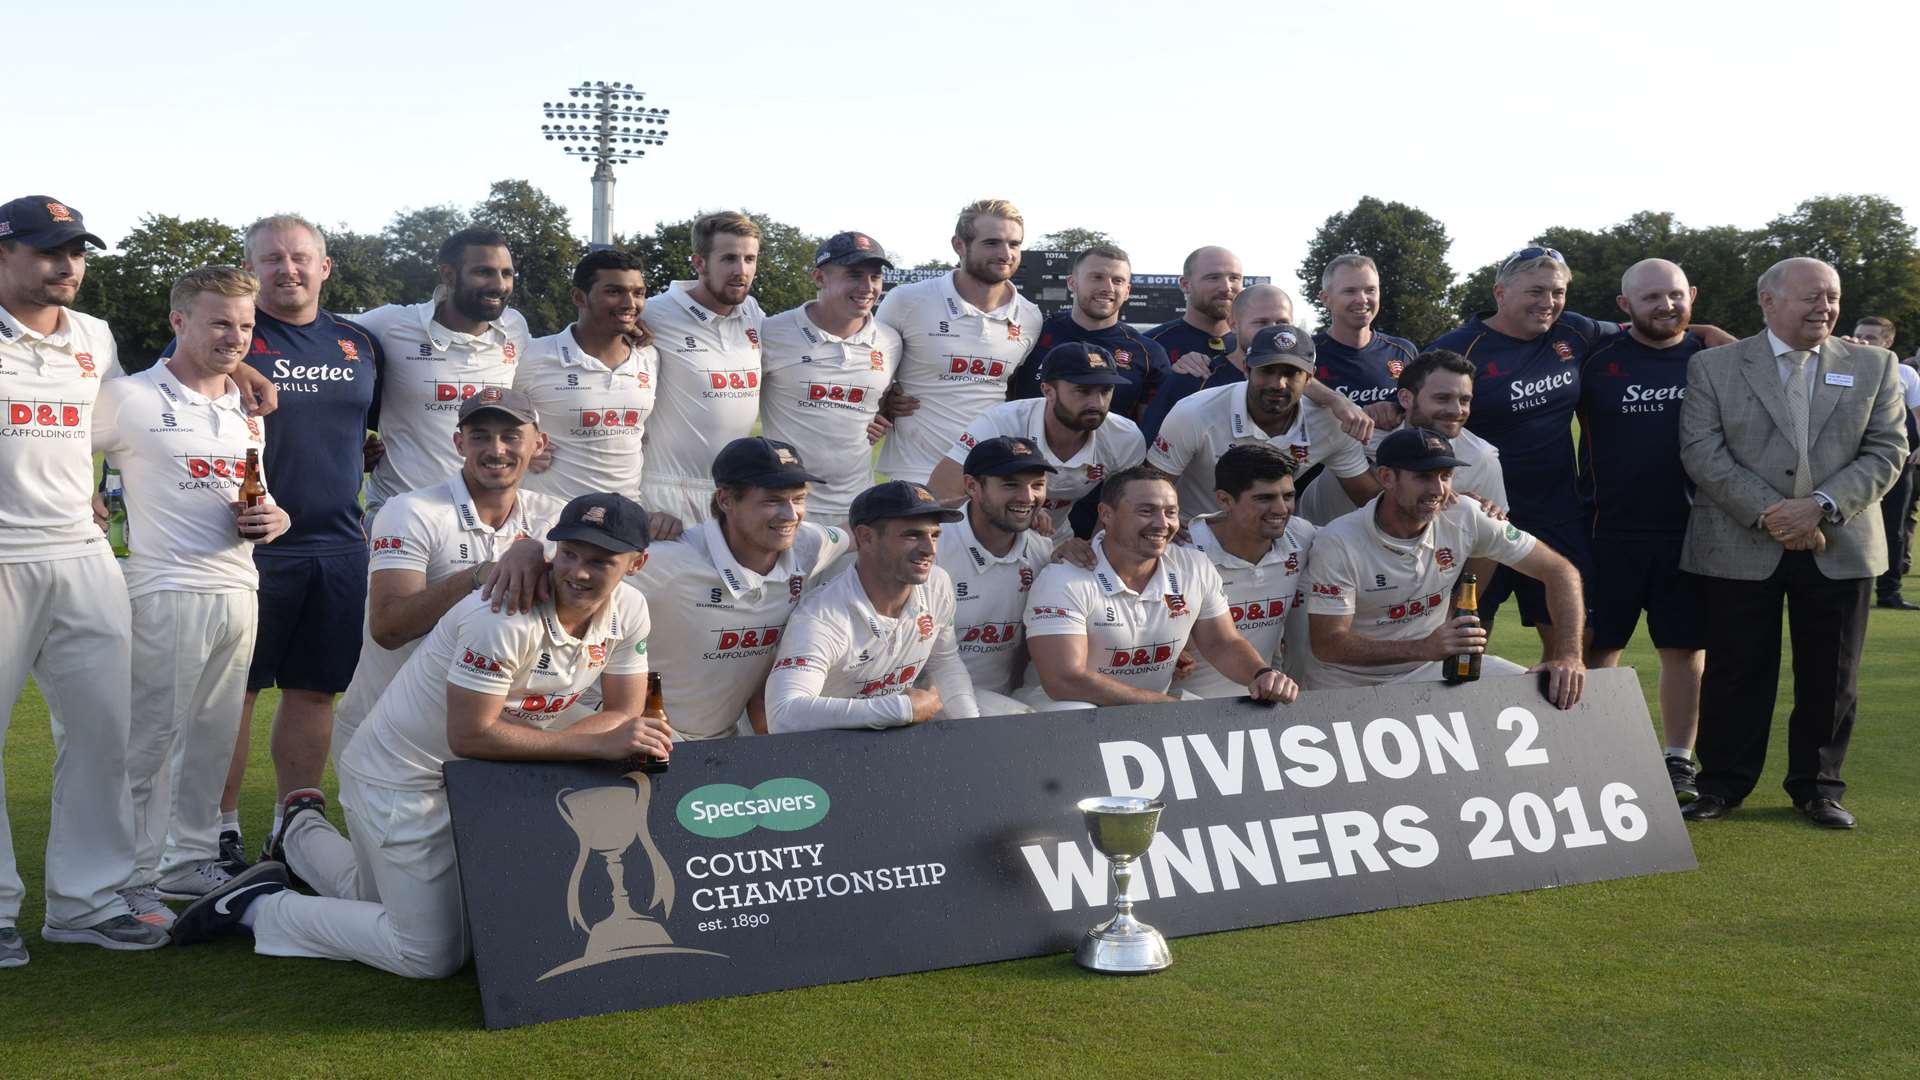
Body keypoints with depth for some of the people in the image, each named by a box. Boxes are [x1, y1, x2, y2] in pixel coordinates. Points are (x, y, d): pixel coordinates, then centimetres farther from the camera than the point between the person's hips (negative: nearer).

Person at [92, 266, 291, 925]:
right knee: (150, 742, -4)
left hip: (238, 592, 6)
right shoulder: (129, 400, -4)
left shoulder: (249, 410, 16)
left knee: (213, 740, 12)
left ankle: (192, 860, 22)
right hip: (165, 592, -6)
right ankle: (134, 881, 4)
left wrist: (275, 518, 3)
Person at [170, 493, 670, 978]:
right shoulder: (506, 617, -31)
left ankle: (304, 834, 45)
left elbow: (624, 714, -3)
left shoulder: (627, 611, -7)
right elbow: (470, 735, -32)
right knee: (431, 956, -6)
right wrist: (596, 744, -35)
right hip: (400, 778, -8)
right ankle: (261, 907, 7)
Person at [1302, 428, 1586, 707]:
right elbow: (1327, 645, -23)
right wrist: (1424, 648, -36)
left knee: (1537, 694, -10)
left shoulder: (1464, 517, -9)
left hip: (1428, 670, 4)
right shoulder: (1337, 543, -20)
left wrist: (1568, 655, -21)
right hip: (1347, 684, -4)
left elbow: (1559, 570, -5)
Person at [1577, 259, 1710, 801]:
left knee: (1684, 647, 7)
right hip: (1610, 532, -1)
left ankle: (1679, 761, 17)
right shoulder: (1598, 359, -1)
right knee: (1598, 647, 5)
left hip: (1688, 531, 2)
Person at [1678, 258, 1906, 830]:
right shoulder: (1714, 367, 1)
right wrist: (1767, 514, -16)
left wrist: (1822, 506, -14)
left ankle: (1817, 785, 23)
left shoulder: (1874, 366, 7)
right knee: (1735, 674, 4)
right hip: (1741, 548, -2)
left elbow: (1887, 450, 1)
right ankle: (1723, 783, 16)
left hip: (1839, 548, 2)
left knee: (1830, 677, 8)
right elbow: (1702, 453, -6)